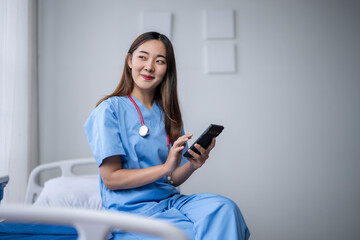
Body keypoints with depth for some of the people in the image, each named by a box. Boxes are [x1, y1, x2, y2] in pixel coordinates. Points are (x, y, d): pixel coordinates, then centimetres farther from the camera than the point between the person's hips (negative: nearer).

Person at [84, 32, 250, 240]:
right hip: (132, 209, -5)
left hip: (170, 200, 6)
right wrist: (165, 167, -19)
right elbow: (111, 179, -10)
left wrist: (192, 164, -10)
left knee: (224, 207, -23)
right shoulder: (110, 109, -4)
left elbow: (172, 180, 12)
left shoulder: (168, 115, 13)